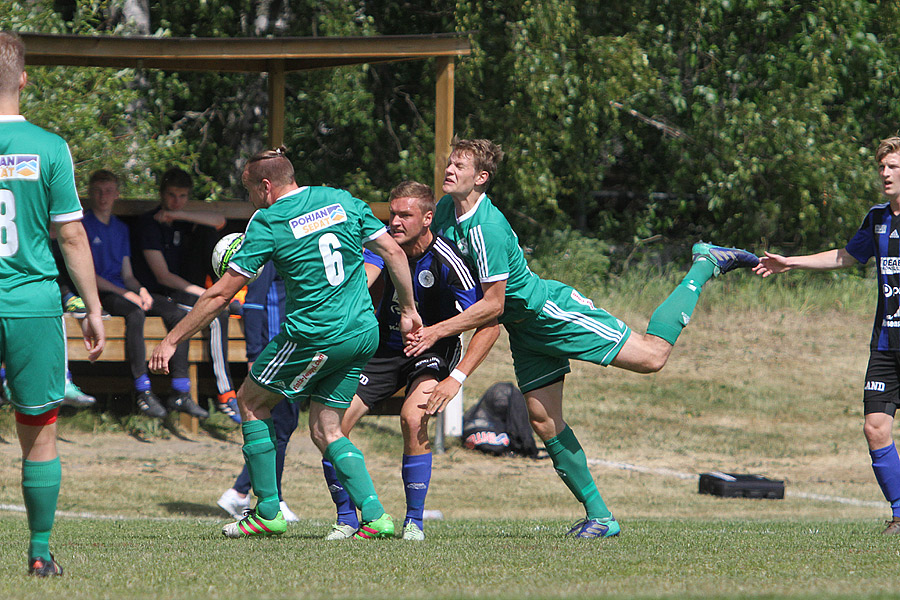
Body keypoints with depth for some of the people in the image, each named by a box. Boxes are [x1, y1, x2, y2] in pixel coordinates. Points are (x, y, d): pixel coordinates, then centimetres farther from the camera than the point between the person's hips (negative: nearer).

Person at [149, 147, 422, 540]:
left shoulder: (267, 223, -8)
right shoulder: (342, 201, 7)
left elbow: (220, 294, -7)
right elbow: (394, 253, 7)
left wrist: (171, 341, 1)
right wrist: (408, 310, 18)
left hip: (314, 337, -6)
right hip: (363, 335, 6)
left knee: (251, 401, 14)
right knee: (325, 430, 15)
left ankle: (268, 513, 12)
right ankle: (375, 516, 0)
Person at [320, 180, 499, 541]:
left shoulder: (445, 261, -24)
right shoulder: (384, 242, -9)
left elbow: (490, 324, -23)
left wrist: (456, 379, -26)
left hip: (431, 352, -4)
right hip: (384, 346, 4)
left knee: (413, 418, -31)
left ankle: (414, 521, -14)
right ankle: (346, 520, 8)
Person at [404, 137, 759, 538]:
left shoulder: (488, 227, -28)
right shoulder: (445, 209, -1)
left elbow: (492, 305, -27)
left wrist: (436, 332, -24)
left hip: (552, 310, -9)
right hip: (524, 329, 9)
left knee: (652, 355, -7)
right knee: (543, 420, 2)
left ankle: (704, 266, 11)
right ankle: (599, 516, 8)